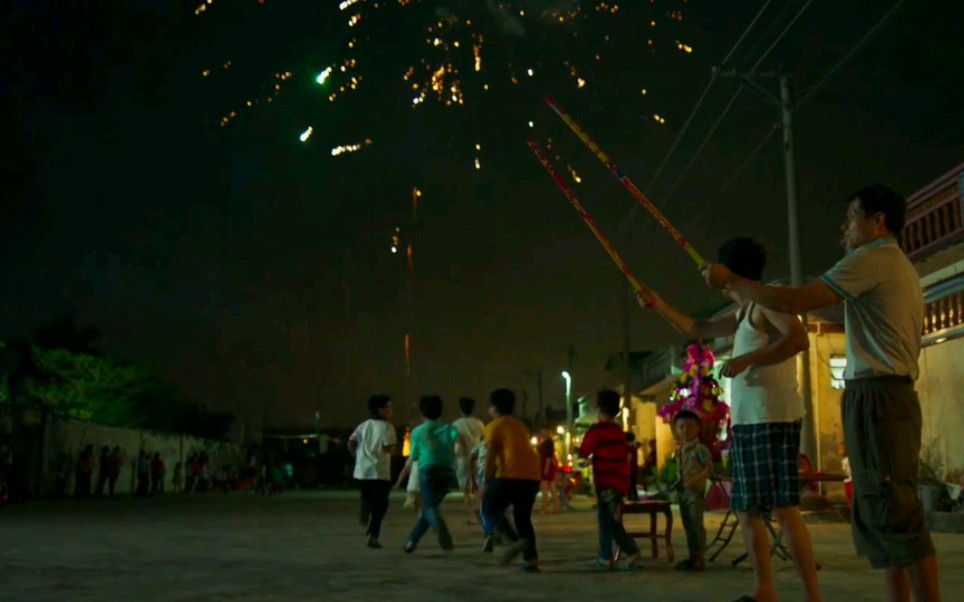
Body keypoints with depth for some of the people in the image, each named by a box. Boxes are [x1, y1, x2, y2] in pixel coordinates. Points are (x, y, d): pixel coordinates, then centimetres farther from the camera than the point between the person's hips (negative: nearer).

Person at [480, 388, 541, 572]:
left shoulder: (494, 426, 4)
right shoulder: (520, 425, 25)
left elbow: (491, 455, -7)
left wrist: (486, 482, -8)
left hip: (510, 475, -7)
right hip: (531, 475, 7)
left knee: (490, 509, 6)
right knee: (523, 516, 17)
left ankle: (514, 540, -16)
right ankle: (531, 559, 8)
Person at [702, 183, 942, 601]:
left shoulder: (872, 258, -8)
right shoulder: (901, 266, 24)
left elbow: (793, 303, -15)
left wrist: (731, 281, -7)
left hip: (876, 396, -10)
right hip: (893, 395, 10)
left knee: (895, 514, -11)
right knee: (882, 514, 11)